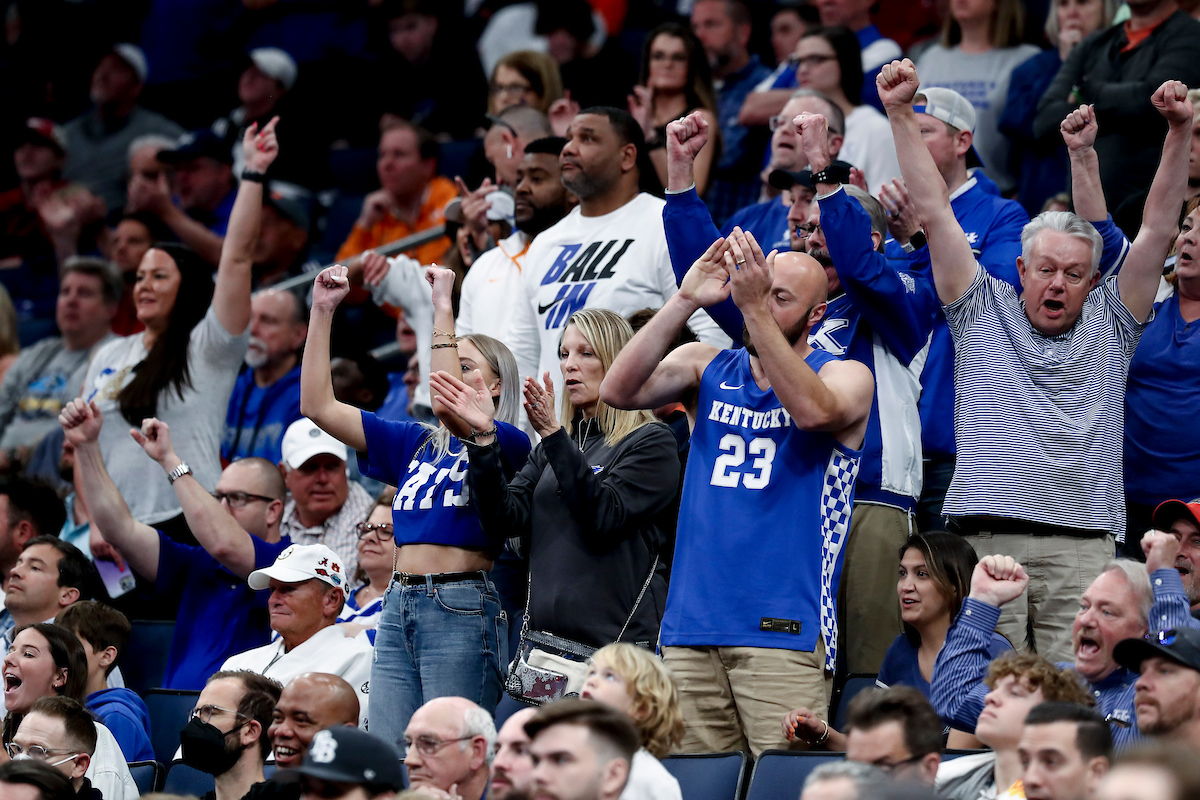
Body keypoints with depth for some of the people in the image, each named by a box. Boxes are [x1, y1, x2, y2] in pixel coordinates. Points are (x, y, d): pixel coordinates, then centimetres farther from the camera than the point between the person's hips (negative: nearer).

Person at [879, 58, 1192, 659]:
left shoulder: (1108, 326, 18)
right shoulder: (985, 313, 16)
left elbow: (1157, 230, 11)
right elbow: (935, 213, 12)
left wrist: (1179, 133, 1)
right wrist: (901, 115, 7)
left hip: (1083, 548, 1)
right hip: (987, 540, -1)